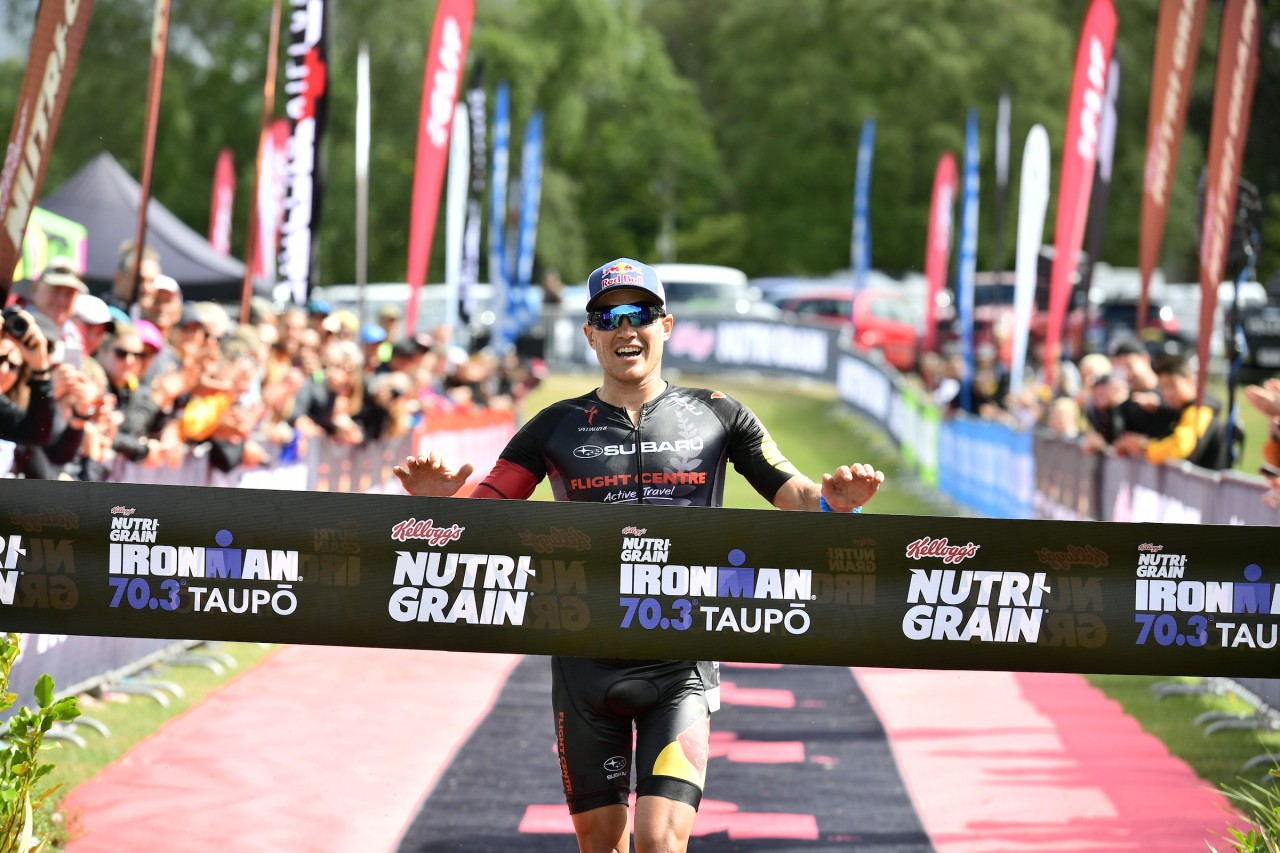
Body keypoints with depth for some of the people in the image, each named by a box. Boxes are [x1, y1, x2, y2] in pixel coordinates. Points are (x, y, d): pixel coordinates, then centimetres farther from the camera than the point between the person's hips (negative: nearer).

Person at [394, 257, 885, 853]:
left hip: (681, 668, -2)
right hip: (586, 663, 2)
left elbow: (797, 498, 6)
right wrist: (440, 499, -20)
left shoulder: (715, 416, 7)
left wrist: (836, 499, -17)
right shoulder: (557, 426, 8)